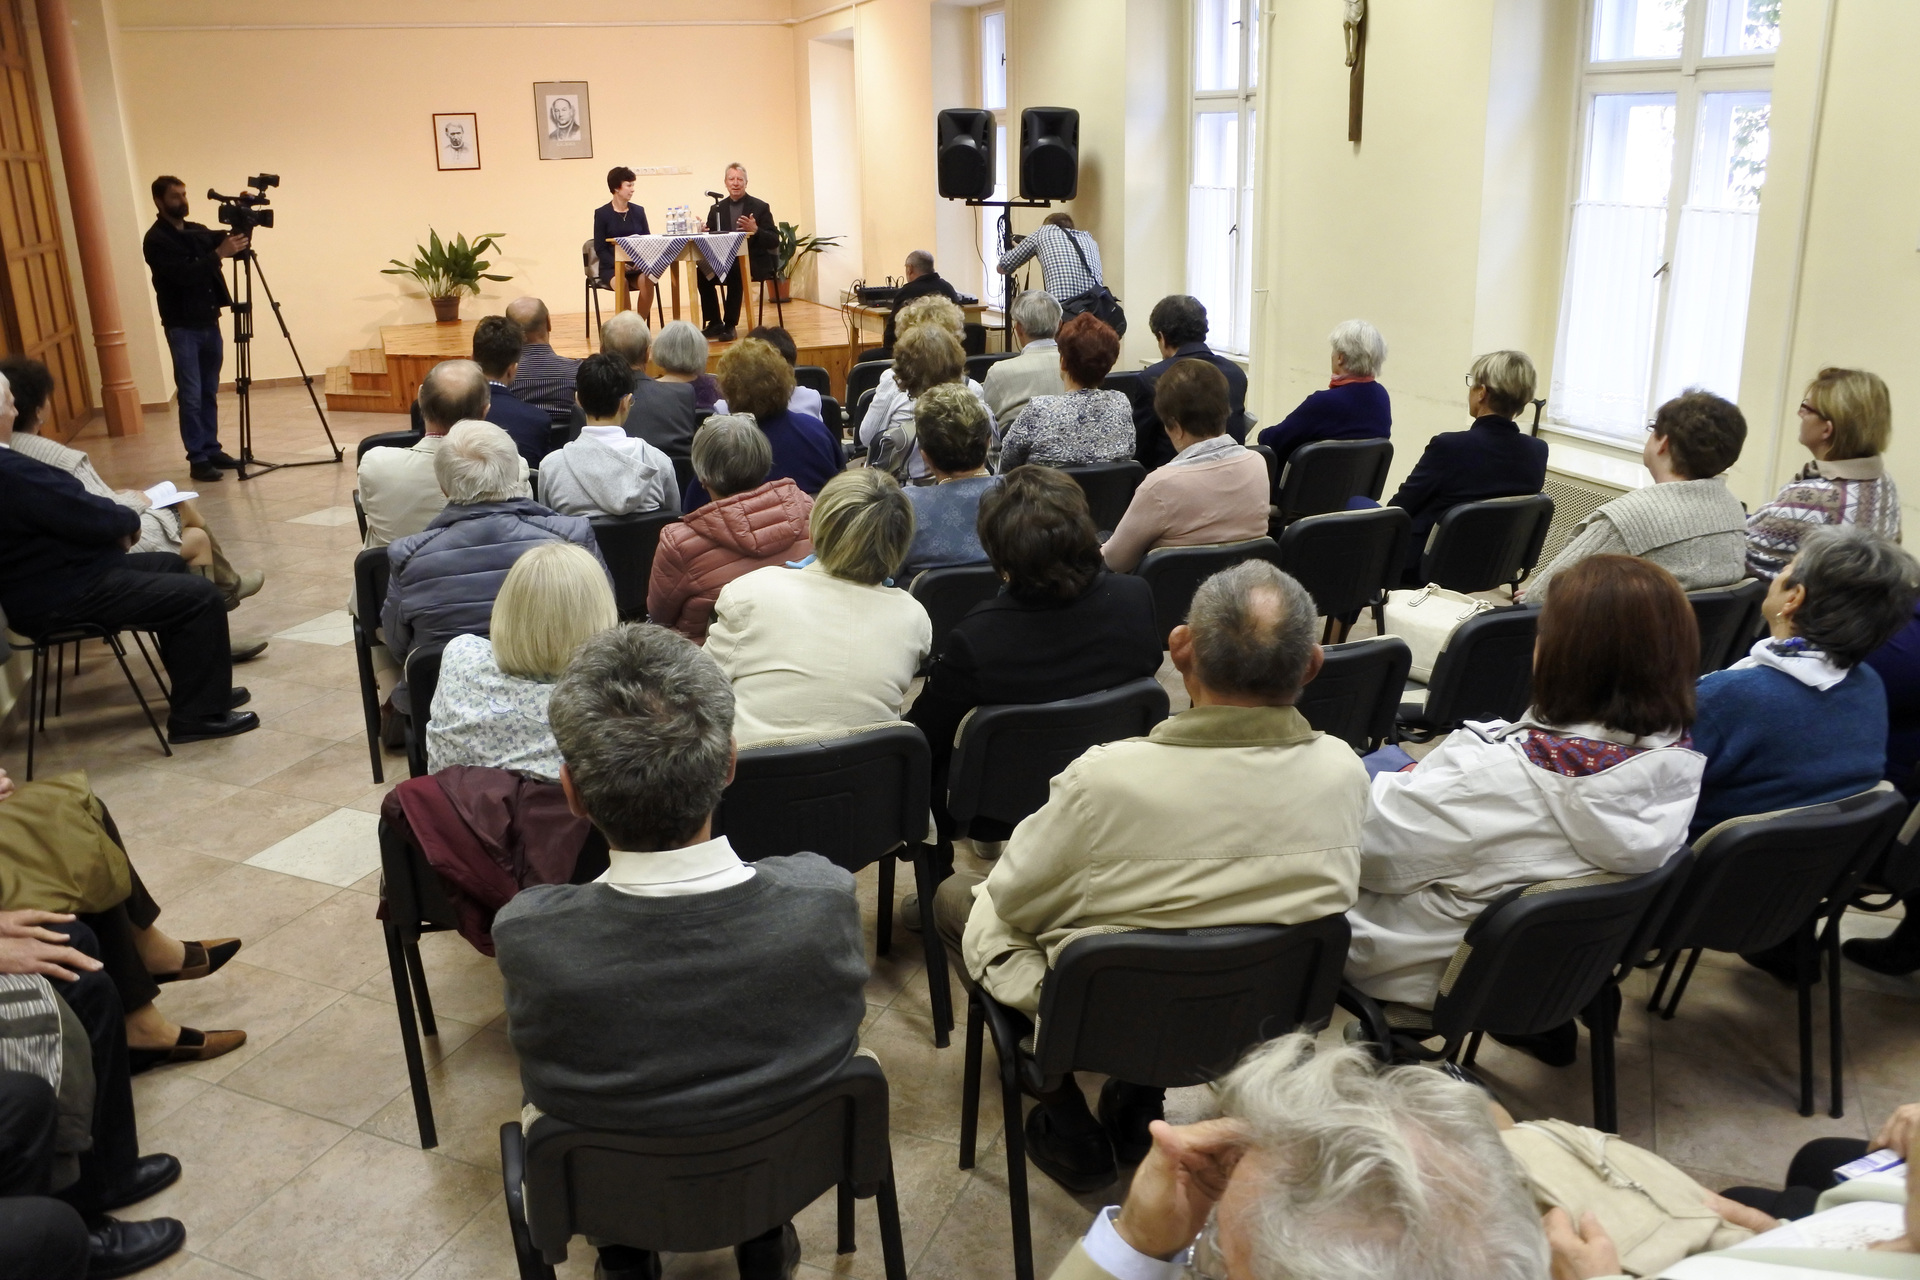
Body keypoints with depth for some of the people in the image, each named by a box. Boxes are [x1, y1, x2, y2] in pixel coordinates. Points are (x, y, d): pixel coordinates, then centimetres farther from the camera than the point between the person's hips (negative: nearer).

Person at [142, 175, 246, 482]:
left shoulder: (198, 231, 12)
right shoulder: (156, 240, -9)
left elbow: (236, 249, 8)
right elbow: (183, 274, -22)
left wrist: (239, 237, -12)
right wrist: (218, 254, -30)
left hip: (209, 321, 6)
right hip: (182, 327, -6)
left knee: (209, 393, 11)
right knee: (191, 395, -6)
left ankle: (212, 449, 18)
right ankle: (197, 458, -5)